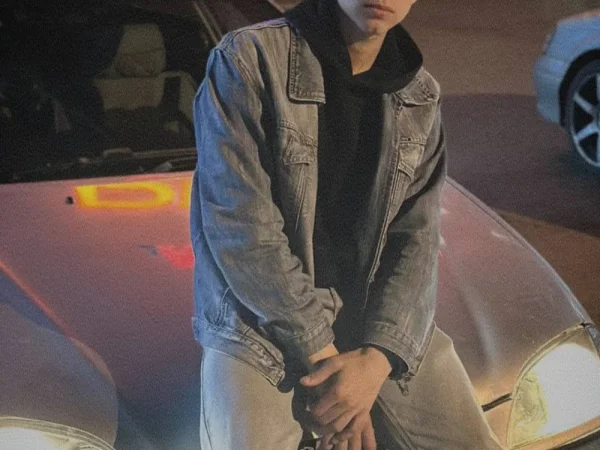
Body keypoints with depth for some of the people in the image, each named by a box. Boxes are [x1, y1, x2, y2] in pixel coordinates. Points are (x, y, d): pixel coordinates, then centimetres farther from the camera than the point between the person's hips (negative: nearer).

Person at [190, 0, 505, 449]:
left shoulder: (421, 96, 6)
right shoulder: (247, 61, -11)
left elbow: (416, 240, -1)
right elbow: (242, 231, -15)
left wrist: (376, 357, -17)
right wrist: (323, 355, -17)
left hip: (379, 322, 5)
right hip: (258, 323, -4)